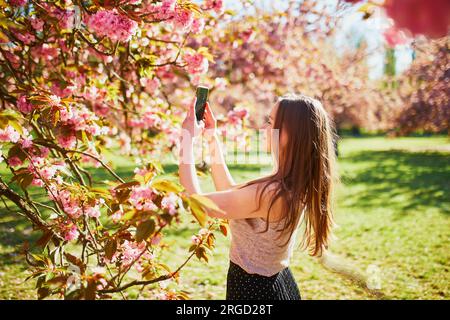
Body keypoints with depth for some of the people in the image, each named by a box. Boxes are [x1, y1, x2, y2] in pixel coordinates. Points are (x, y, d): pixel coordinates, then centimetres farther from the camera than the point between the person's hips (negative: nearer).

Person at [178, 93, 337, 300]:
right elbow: (230, 192, 5)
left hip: (252, 288, -8)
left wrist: (187, 137, -16)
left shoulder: (270, 193, -32)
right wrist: (211, 138, 3)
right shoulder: (297, 184, -5)